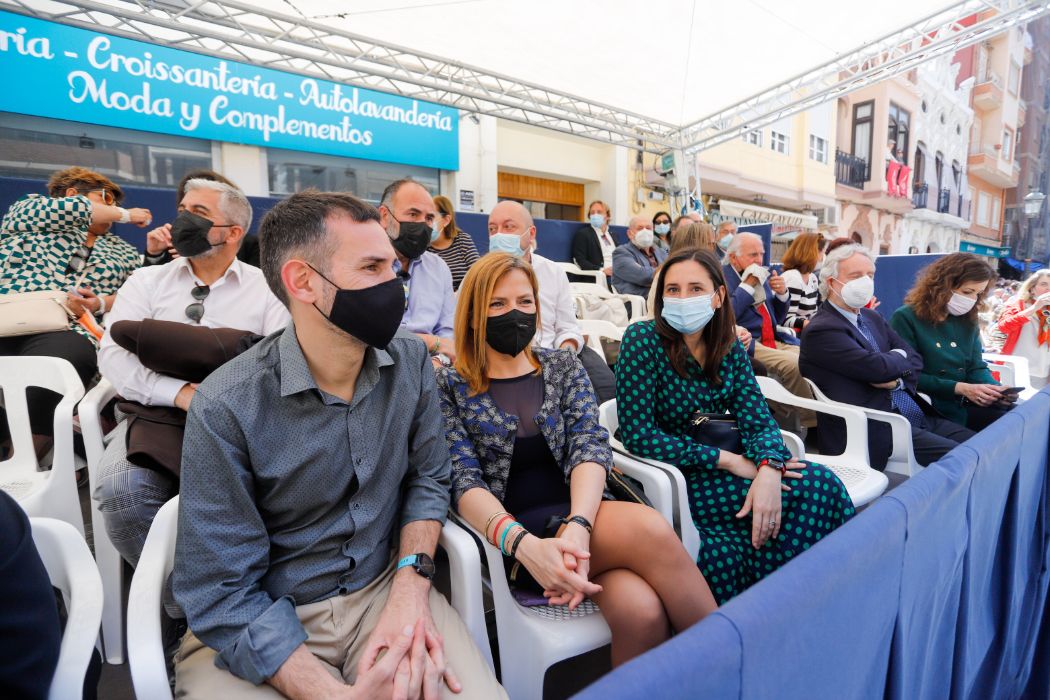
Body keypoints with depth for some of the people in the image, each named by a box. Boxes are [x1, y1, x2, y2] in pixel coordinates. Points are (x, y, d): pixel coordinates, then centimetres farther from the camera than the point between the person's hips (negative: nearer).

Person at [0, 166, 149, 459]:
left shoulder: (122, 251, 25)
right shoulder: (27, 209, 23)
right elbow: (67, 210, 2)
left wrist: (101, 303, -9)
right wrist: (125, 214, 17)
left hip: (65, 331, 0)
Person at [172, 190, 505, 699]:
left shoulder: (412, 362, -7)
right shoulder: (226, 407, -18)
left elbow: (427, 476, 3)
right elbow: (222, 594, -15)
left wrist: (410, 586, -13)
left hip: (385, 590, 2)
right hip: (261, 625, -1)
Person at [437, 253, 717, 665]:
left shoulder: (564, 366, 10)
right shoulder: (448, 387, 2)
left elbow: (590, 446, -4)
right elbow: (464, 482, -9)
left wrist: (579, 526, -24)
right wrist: (526, 545, -28)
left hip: (580, 515, 3)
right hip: (513, 535, -2)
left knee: (642, 610, -30)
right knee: (649, 529, -28)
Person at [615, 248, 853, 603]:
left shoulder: (730, 348, 2)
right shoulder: (643, 340, -15)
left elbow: (758, 420, -2)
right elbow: (638, 434, -20)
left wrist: (769, 467, -25)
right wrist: (728, 460, -20)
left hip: (714, 469, 6)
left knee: (821, 483, -18)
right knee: (815, 486, -18)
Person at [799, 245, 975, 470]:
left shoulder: (872, 318, 17)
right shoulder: (820, 330, -14)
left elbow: (914, 359, 14)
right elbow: (877, 367, -22)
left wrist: (897, 380, -9)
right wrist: (899, 357, 2)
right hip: (878, 431, -9)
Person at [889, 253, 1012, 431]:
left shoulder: (968, 320, 13)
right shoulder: (906, 318, -10)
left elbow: (976, 367, 12)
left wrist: (995, 387, -10)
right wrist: (960, 389, -19)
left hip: (966, 404, 7)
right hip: (930, 409, -7)